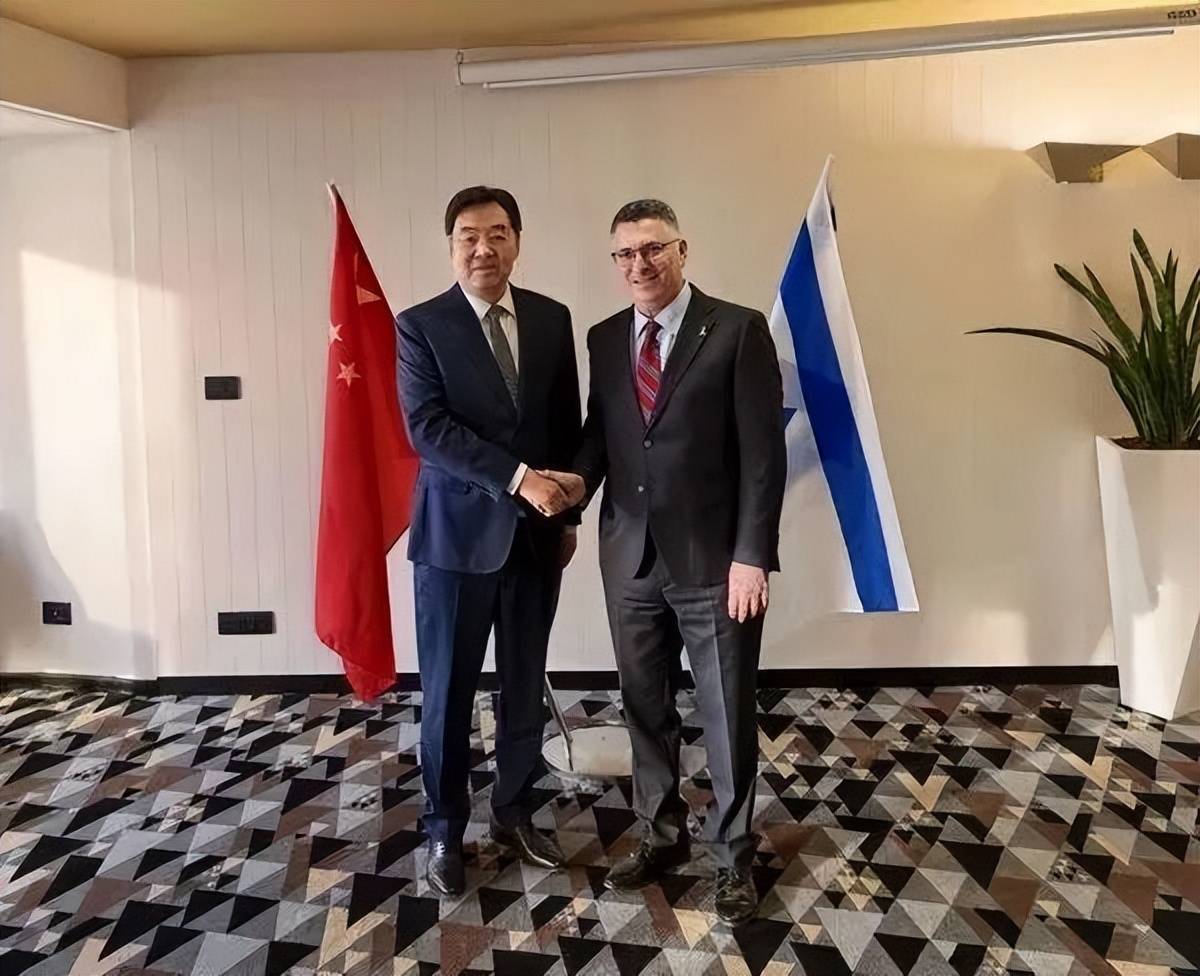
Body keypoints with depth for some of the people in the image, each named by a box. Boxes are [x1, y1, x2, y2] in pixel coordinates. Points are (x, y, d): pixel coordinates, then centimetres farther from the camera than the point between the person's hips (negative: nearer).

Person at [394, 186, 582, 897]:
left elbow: (569, 421, 11)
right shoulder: (421, 326, -5)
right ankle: (446, 829, 25)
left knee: (526, 686, 14)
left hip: (537, 533, 4)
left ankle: (514, 812, 33)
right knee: (449, 693, 7)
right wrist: (517, 478, -22)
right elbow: (427, 427, -15)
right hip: (458, 533, -3)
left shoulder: (552, 319, 6)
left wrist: (567, 510, 10)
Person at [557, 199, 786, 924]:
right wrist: (581, 478, -8)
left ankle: (733, 856, 28)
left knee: (727, 716, 9)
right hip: (630, 557, 5)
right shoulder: (604, 340, 8)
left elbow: (763, 450, -10)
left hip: (714, 559, -4)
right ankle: (663, 836, 35)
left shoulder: (739, 329, -7)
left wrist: (751, 555, -15)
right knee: (645, 707, 15)